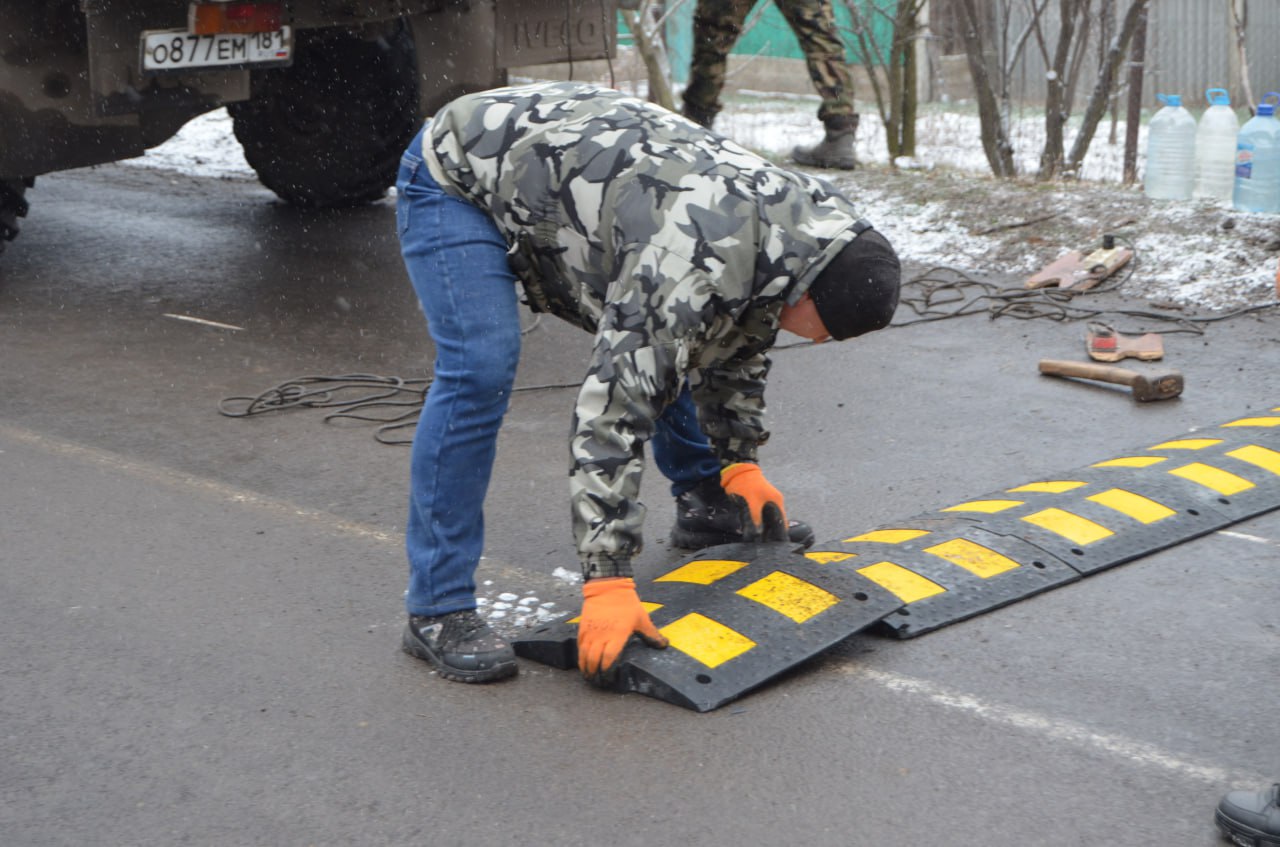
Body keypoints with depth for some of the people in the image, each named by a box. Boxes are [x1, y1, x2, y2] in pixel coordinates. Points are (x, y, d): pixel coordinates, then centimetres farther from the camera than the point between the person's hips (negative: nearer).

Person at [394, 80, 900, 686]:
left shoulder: (801, 218, -8)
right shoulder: (692, 259, -37)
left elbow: (734, 342, 11)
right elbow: (615, 404, -38)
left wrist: (740, 465, 9)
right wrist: (607, 581, -37)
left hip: (554, 151, 9)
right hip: (458, 177, -9)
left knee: (664, 341, 11)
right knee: (482, 370, -24)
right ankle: (438, 612, -16)